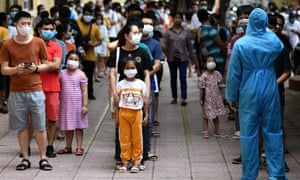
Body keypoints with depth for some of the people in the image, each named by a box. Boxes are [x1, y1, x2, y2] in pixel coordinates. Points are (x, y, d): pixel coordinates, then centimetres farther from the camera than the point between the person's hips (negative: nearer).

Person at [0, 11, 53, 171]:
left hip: (36, 90, 0)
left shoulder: (39, 43, 2)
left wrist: (36, 68, -12)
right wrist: (16, 69, -17)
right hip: (16, 92, 0)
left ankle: (43, 158, 11)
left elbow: (47, 65, 8)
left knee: (40, 127, 2)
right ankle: (25, 159, 15)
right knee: (21, 127, 5)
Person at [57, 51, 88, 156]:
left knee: (78, 126, 3)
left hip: (77, 103, -3)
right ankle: (68, 147, 19)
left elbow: (84, 91, -5)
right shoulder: (62, 74, 5)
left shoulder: (81, 75, -4)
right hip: (65, 103, 3)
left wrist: (85, 105, -10)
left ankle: (79, 147, 9)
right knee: (67, 126, 10)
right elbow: (59, 89, 8)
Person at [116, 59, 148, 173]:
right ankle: (125, 162, 13)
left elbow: (145, 101, 4)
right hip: (124, 113, 0)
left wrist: (146, 115, -1)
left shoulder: (141, 84, 2)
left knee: (137, 139, 3)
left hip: (137, 113, 0)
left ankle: (136, 162, 10)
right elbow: (117, 102, 5)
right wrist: (117, 117, 2)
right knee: (124, 138, 5)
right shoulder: (120, 84, 3)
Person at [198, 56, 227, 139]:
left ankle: (217, 131, 23)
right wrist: (201, 99, -10)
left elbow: (219, 84, 4)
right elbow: (202, 89, -11)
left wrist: (222, 85, -18)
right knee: (206, 115, 5)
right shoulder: (204, 76, -14)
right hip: (207, 98, -4)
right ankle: (205, 131, 14)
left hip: (216, 98, 5)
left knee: (216, 115, 14)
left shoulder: (217, 74, -2)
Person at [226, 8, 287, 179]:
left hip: (249, 93, -2)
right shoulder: (274, 41, -2)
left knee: (249, 135, 5)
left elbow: (234, 73, -4)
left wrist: (232, 96, 6)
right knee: (273, 133, 8)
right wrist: (267, 31, 32)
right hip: (270, 92, 2)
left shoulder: (241, 44, -8)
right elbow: (282, 50, 24)